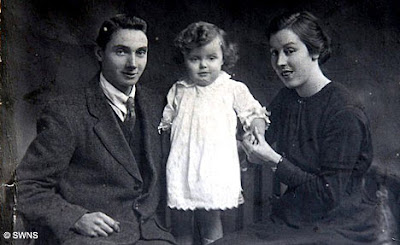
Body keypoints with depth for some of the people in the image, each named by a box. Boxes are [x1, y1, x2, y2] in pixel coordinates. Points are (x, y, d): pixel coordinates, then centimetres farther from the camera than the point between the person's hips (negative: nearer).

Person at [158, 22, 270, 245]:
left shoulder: (234, 89, 3)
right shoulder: (178, 91, 11)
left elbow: (255, 115, 4)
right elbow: (164, 123, 21)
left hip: (215, 170, -3)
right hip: (181, 166, 3)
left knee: (211, 221, 2)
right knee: (180, 222, 10)